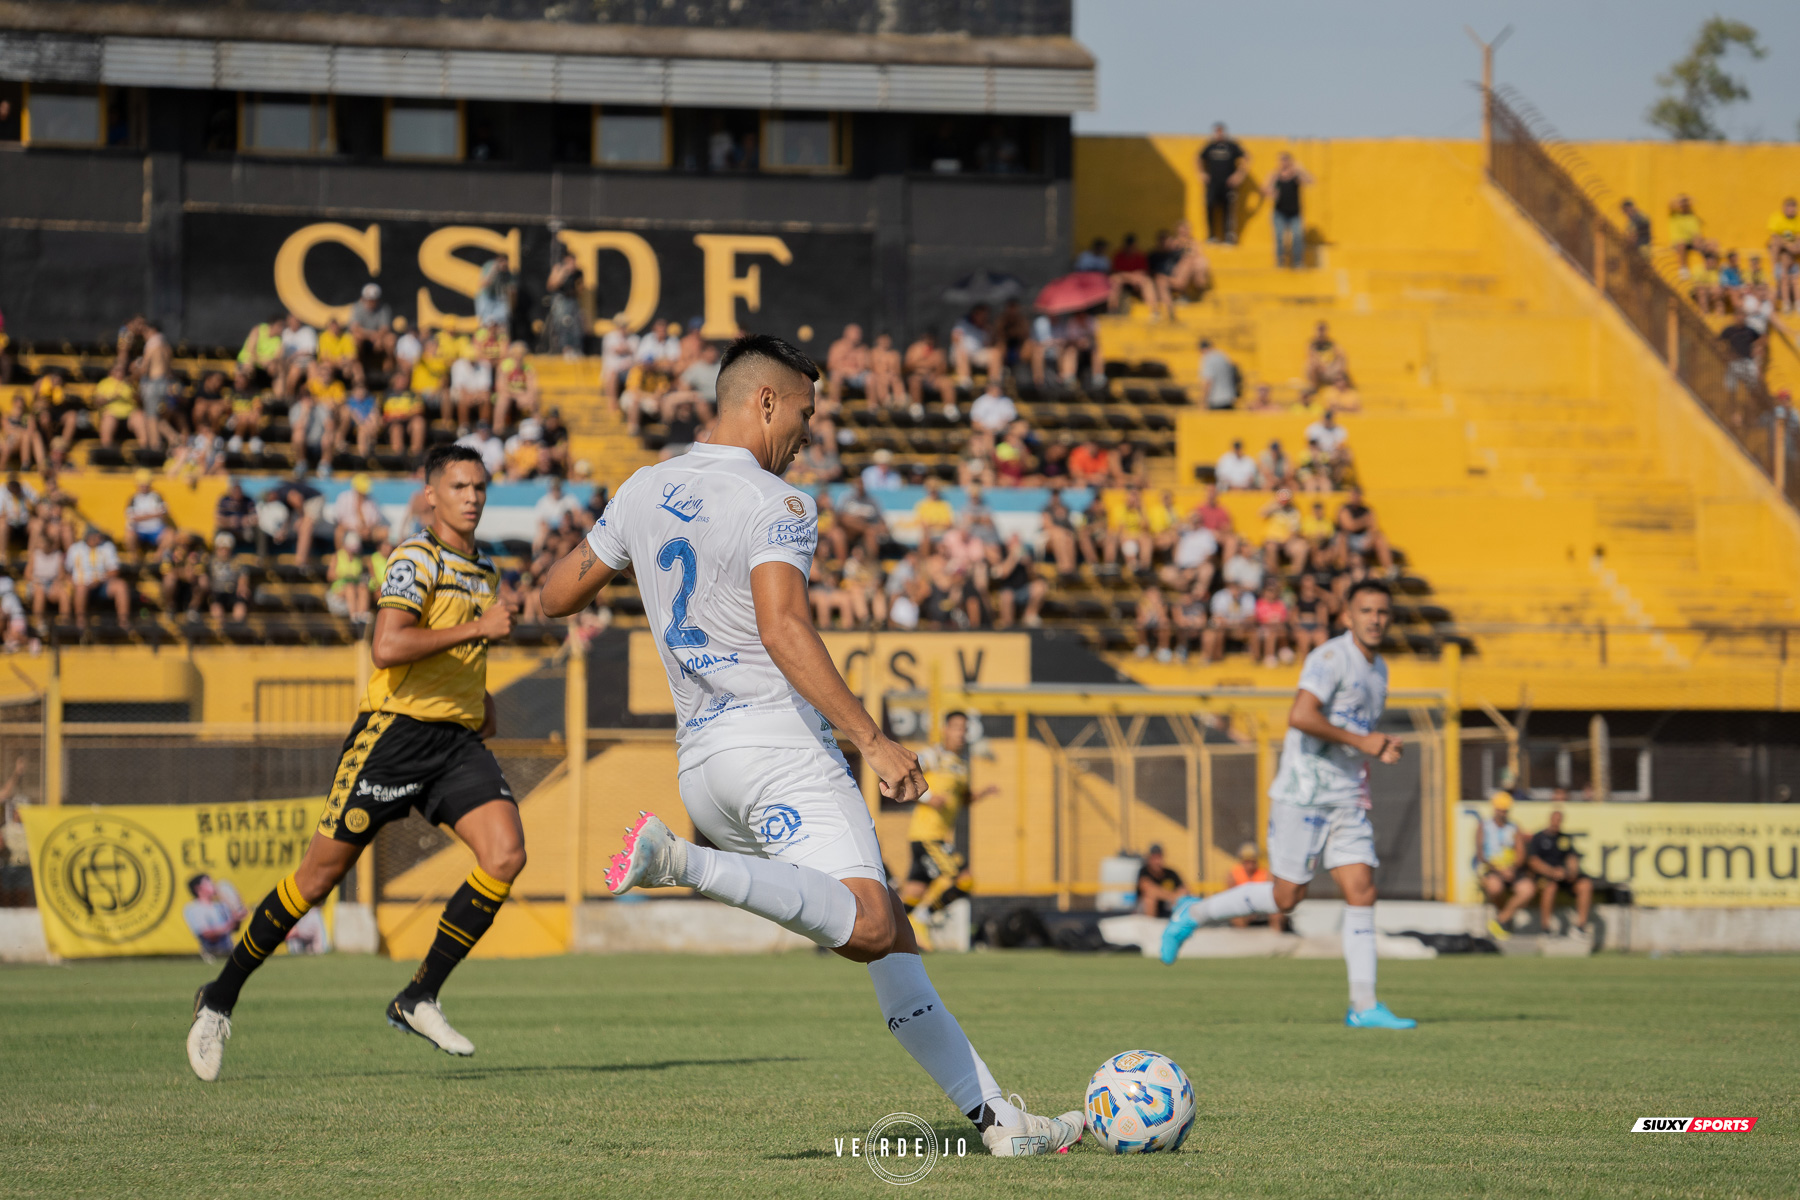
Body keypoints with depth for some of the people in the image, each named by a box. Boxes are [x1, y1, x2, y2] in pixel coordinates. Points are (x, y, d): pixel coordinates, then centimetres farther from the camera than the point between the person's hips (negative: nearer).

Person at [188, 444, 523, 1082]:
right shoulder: (417, 558, -9)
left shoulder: (483, 573, 19)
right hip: (394, 732, -7)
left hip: (458, 741, 7)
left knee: (506, 854, -16)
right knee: (322, 873, -3)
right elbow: (387, 647, -24)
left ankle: (419, 999, -7)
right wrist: (478, 628, -20)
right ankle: (220, 999, 13)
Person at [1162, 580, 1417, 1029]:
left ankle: (1363, 1006, -4)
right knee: (1286, 897, -3)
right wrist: (1360, 741, -22)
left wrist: (1381, 750, 12)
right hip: (1303, 794, -8)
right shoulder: (1331, 657, -13)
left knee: (1362, 893, -4)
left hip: (1346, 799, 8)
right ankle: (1194, 914, 19)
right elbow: (1300, 717, -27)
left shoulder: (1378, 669, 16)